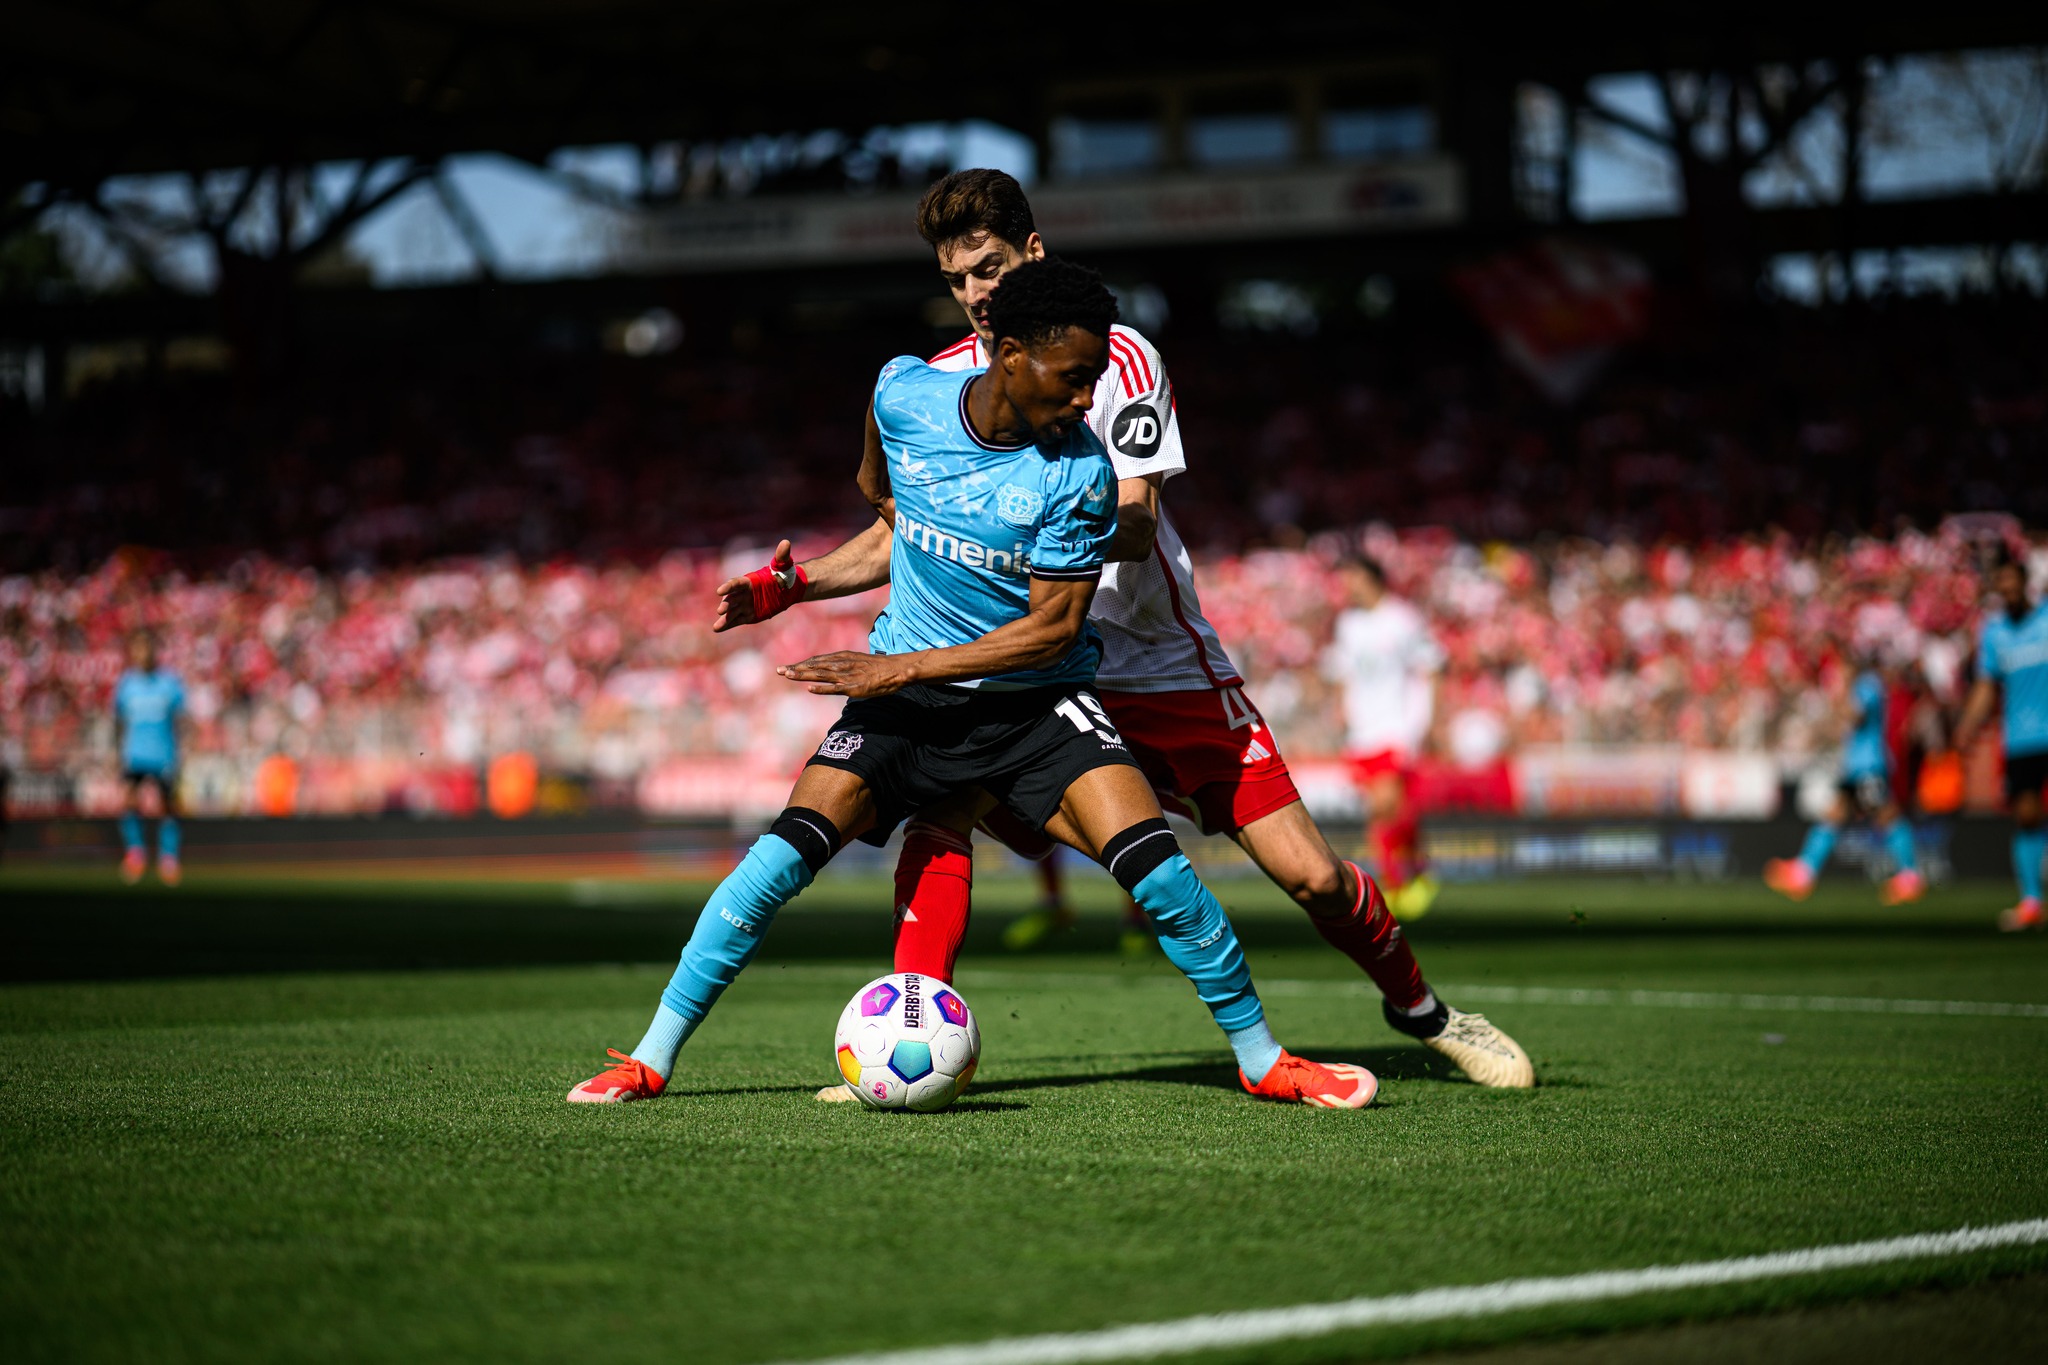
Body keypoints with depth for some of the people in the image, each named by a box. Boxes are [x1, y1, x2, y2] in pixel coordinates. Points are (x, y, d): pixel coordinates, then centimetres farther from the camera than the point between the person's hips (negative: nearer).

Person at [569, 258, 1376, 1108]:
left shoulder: (1079, 474, -18)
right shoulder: (904, 393, -11)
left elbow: (1053, 627, -17)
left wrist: (904, 667, -21)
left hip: (1036, 701, -2)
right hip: (903, 693, 2)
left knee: (1154, 867, -19)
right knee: (785, 854, -14)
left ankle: (1261, 1059, 1)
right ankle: (652, 1059, -2)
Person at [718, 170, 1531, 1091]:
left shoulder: (1116, 356, -9)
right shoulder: (939, 381, 4)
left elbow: (1133, 527, -19)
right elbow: (906, 534, 10)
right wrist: (789, 584, -4)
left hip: (1160, 664, -2)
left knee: (1310, 877, -3)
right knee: (940, 800, -26)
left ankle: (1418, 1008, 25)